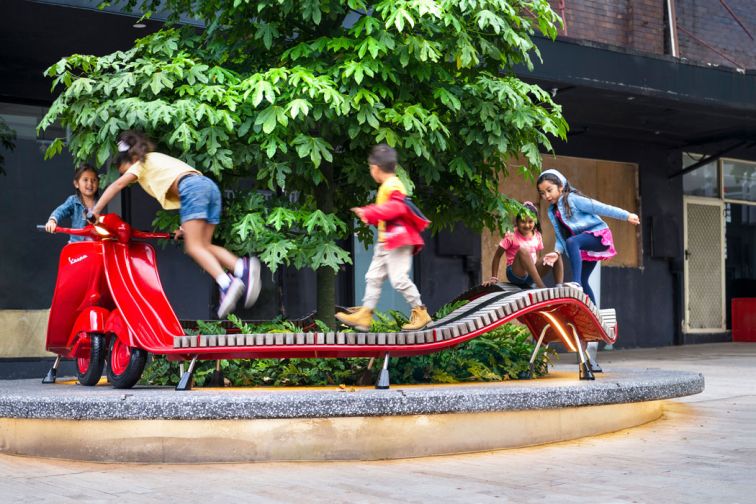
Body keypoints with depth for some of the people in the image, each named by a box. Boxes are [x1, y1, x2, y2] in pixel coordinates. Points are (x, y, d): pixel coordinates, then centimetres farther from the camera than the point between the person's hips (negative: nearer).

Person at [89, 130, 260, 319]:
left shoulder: (144, 162, 18)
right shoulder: (159, 161, 38)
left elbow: (117, 185, 4)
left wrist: (95, 210, 5)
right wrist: (186, 228, 30)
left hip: (192, 187, -8)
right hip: (210, 185, 8)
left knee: (194, 247, -12)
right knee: (204, 246, 5)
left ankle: (227, 283, -32)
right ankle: (243, 267, -18)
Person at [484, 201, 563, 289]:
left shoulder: (537, 236, 6)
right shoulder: (511, 236, -9)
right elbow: (497, 256, -3)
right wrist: (494, 278, -4)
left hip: (532, 274, 5)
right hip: (515, 274, -5)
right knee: (522, 250, -34)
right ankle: (540, 286, -41)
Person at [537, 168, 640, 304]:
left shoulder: (572, 199, -14)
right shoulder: (552, 212, 9)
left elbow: (600, 208, -16)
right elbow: (560, 235, 10)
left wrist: (627, 216, -17)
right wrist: (557, 252, -10)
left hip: (599, 235, -9)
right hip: (586, 247, 9)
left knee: (571, 242, -36)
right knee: (583, 281, 7)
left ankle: (576, 283, -44)